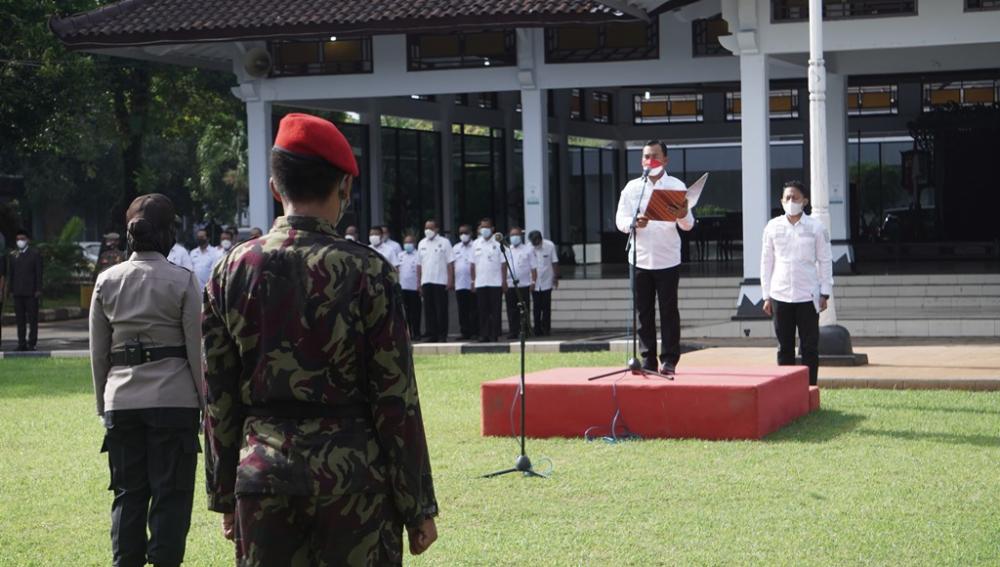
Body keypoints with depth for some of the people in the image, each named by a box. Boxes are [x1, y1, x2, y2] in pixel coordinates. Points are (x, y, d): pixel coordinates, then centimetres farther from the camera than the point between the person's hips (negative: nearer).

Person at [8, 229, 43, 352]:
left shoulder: (35, 254, 1)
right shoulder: (14, 256, 13)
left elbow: (39, 273, -2)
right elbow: (12, 274, 14)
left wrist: (38, 290, -9)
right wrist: (10, 289, 7)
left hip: (31, 292, -4)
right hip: (18, 292, 4)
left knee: (32, 318, -2)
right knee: (20, 319, 5)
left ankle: (31, 343, 0)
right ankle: (22, 343, 8)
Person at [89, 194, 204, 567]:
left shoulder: (107, 281, 4)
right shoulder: (183, 282, -5)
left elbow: (98, 351, 8)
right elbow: (196, 350, -4)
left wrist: (103, 404, 16)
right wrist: (205, 403, 4)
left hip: (121, 400, 3)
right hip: (174, 399, -3)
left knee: (128, 494, 11)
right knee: (171, 494, 3)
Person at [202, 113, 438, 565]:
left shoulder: (232, 270, 3)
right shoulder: (367, 272, -8)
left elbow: (218, 400, 7)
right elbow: (397, 400, -7)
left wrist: (224, 495, 15)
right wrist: (417, 508, 0)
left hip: (263, 476, 3)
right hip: (352, 476, -3)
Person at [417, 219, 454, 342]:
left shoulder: (444, 242, 0)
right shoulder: (422, 243, 13)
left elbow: (450, 263, -3)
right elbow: (420, 265, 14)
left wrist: (450, 280, -10)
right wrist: (419, 282, 9)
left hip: (441, 281, -4)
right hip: (426, 282, 4)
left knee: (441, 310, -3)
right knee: (429, 310, 3)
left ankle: (442, 335, 1)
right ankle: (431, 335, 7)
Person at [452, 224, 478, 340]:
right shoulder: (455, 248, 15)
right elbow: (452, 265, 15)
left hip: (472, 285, -5)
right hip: (459, 285, 5)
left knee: (474, 312, -2)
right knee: (462, 312, 5)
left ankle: (476, 332, 1)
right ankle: (465, 332, 9)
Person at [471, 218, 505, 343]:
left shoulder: (498, 244, 1)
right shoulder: (476, 244, 9)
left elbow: (503, 264, -1)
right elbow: (473, 264, 12)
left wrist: (504, 281, -5)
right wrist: (473, 280, 7)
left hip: (496, 283, -2)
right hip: (480, 283, 2)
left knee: (495, 310, -1)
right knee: (483, 310, 2)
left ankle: (494, 335, 2)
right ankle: (483, 335, 6)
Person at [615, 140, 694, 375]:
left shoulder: (676, 186, 3)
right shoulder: (632, 187, 8)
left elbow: (688, 225, -3)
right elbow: (620, 220, 2)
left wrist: (683, 216, -27)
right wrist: (634, 223, -20)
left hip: (668, 259, -2)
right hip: (640, 259, 2)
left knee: (669, 311, -1)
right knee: (644, 312, 4)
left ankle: (669, 360, 3)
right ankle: (647, 360, 9)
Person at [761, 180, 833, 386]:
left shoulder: (816, 227, 1)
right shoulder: (773, 227, 5)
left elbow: (825, 260, 4)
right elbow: (766, 262, 9)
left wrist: (825, 293, 0)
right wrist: (767, 296, 6)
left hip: (808, 296, -2)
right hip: (780, 296, 2)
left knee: (809, 347, 1)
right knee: (785, 348, 5)